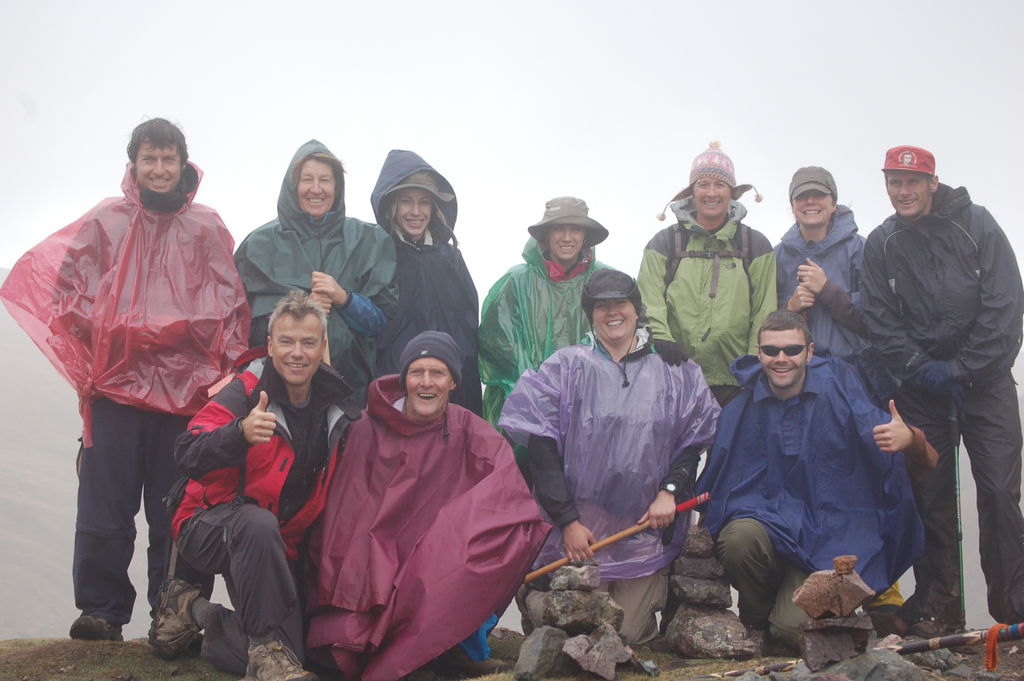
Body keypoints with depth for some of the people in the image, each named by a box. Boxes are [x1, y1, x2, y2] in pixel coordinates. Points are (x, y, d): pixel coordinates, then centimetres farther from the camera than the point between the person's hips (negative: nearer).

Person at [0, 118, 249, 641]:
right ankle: (102, 612, 6)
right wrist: (89, 351, -1)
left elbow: (231, 304, 9)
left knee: (177, 510, 1)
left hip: (187, 391, 0)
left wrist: (220, 368, -2)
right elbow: (65, 282, 10)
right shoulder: (106, 221, 13)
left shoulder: (206, 228, 12)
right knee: (104, 507, -3)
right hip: (116, 385, 0)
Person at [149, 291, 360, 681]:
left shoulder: (338, 409, 2)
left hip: (280, 545, 5)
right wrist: (241, 433, -47)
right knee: (258, 523, -39)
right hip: (209, 527, -5)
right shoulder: (245, 393, -14)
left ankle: (194, 609, 16)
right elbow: (188, 456, -28)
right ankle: (267, 645, -25)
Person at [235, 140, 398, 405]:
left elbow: (384, 320, 6)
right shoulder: (262, 243, 8)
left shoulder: (369, 240, 10)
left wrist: (344, 298, -11)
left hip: (350, 377, 1)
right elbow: (254, 323, 2)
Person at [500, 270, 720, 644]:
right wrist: (567, 520, -9)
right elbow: (541, 449, -2)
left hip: (646, 527, 1)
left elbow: (694, 440, 11)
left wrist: (670, 491, -6)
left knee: (630, 633, -3)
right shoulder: (566, 368, 3)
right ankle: (534, 595, 25)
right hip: (579, 525, -1)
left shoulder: (674, 373, 8)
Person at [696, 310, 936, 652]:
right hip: (768, 520, 2)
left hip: (830, 538, -2)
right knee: (739, 535, -32)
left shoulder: (839, 391, -6)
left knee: (795, 629, -22)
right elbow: (713, 483, 10)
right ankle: (754, 623, -1)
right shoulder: (742, 409, 3)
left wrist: (909, 439, -35)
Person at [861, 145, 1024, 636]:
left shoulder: (976, 224, -3)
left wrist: (962, 369, -11)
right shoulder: (881, 244, 3)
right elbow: (880, 321, 1)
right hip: (922, 387, 2)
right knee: (930, 495, 1)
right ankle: (938, 605, 11)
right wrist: (922, 369, -10)